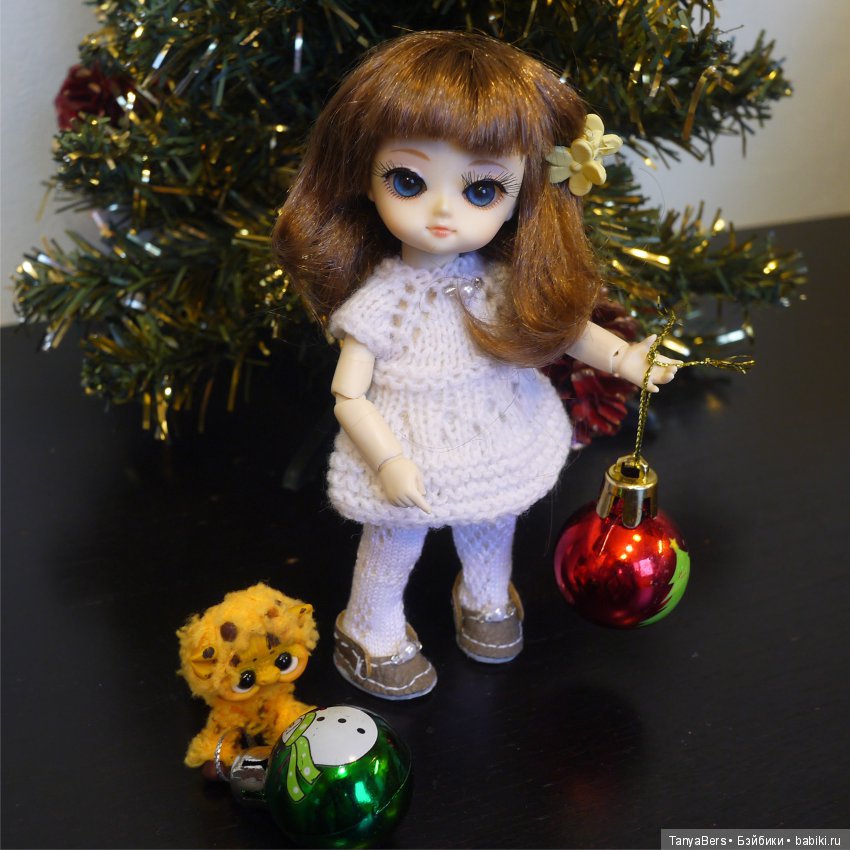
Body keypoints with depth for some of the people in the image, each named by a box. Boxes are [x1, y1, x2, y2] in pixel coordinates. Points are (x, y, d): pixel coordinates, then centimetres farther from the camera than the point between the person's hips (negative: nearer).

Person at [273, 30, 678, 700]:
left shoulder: (506, 285, -13)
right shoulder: (378, 303, -23)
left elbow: (560, 322, 4)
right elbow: (348, 396, -20)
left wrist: (623, 356, -4)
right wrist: (388, 461, -30)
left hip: (498, 450, 4)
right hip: (410, 456, -4)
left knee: (490, 534, 27)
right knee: (394, 547, 16)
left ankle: (485, 597, 59)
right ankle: (373, 634, 44)